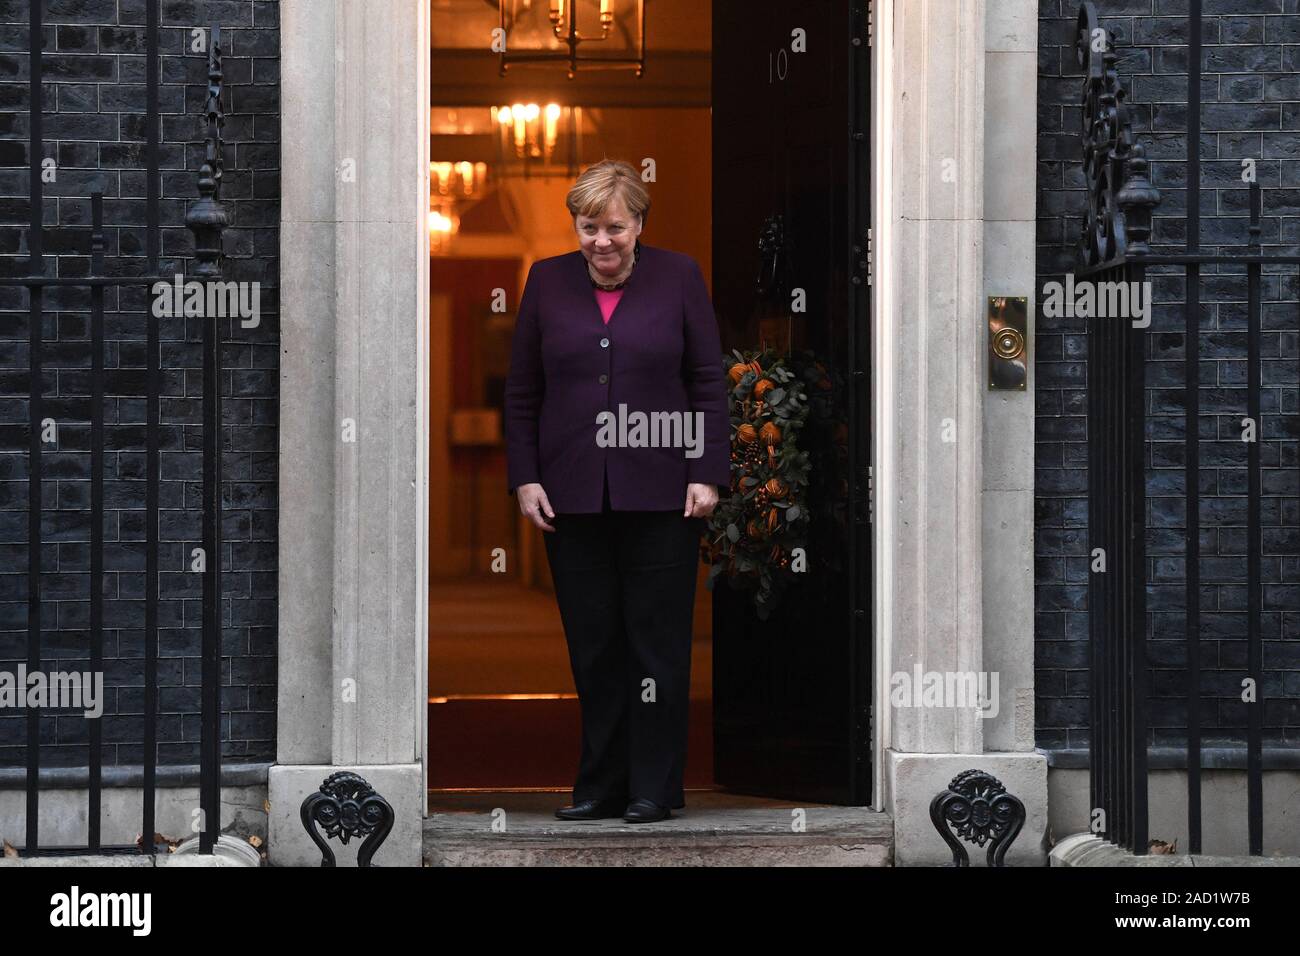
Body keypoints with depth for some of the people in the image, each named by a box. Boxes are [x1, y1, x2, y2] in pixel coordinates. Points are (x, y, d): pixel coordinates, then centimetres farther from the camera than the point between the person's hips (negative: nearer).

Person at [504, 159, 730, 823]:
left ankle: (654, 787, 10)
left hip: (659, 494, -2)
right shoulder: (547, 281, 8)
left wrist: (707, 474, -4)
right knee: (591, 644, 5)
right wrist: (525, 477, 3)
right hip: (574, 495, 2)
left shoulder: (679, 276, 3)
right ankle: (601, 786, 14)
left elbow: (709, 383, 3)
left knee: (657, 639, 1)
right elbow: (521, 392, 11)